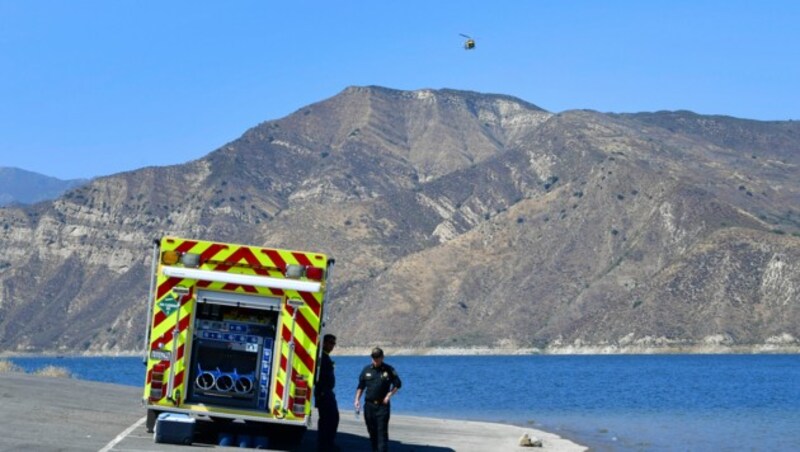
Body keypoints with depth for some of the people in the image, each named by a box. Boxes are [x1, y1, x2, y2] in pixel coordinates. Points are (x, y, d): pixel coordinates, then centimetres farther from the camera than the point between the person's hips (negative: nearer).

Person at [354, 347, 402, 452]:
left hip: (382, 405, -3)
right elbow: (361, 386, 13)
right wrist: (357, 399, 4)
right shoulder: (367, 370, 7)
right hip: (369, 404, 3)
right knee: (372, 431, 9)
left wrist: (389, 395, -6)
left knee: (382, 431, -9)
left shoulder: (389, 370, -1)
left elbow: (397, 384, 5)